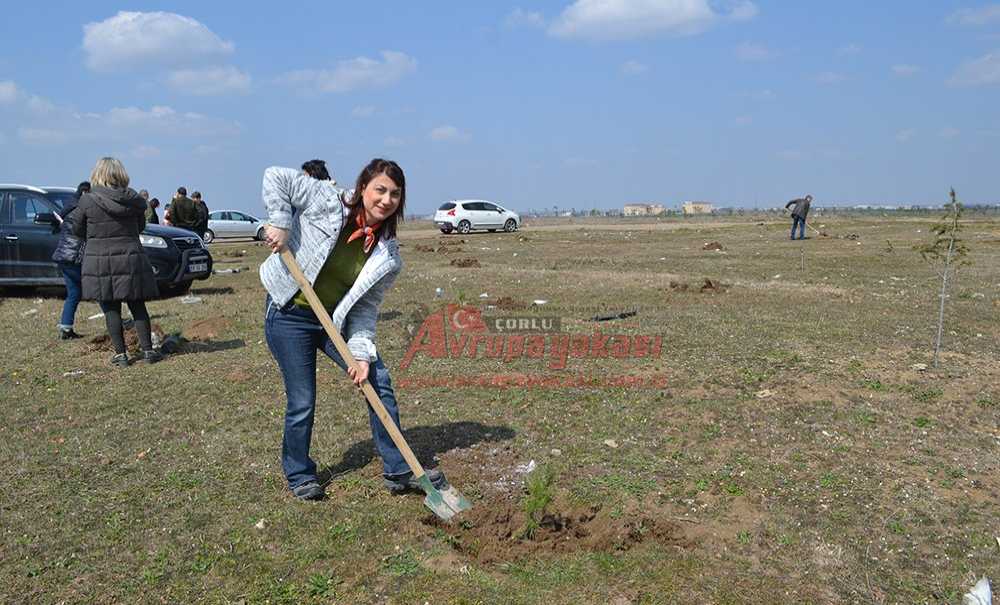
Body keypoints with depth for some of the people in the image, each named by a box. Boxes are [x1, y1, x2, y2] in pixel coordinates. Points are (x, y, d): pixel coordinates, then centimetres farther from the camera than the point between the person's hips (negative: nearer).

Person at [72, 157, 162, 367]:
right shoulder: (134, 200, -2)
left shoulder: (87, 201, -7)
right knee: (137, 306, 9)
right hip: (131, 258, 2)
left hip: (99, 260, -1)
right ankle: (148, 350, 9)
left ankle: (120, 354, 6)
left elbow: (77, 230, 4)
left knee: (111, 309, 5)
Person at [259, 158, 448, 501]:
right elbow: (275, 177, -12)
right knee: (302, 402, -1)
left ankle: (398, 471, 12)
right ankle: (299, 476, 24)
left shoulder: (388, 257, -8)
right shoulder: (327, 201, -17)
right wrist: (281, 223, -23)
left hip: (337, 319, 4)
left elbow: (365, 309, -5)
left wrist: (361, 353, -16)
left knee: (378, 382, -1)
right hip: (290, 315, -4)